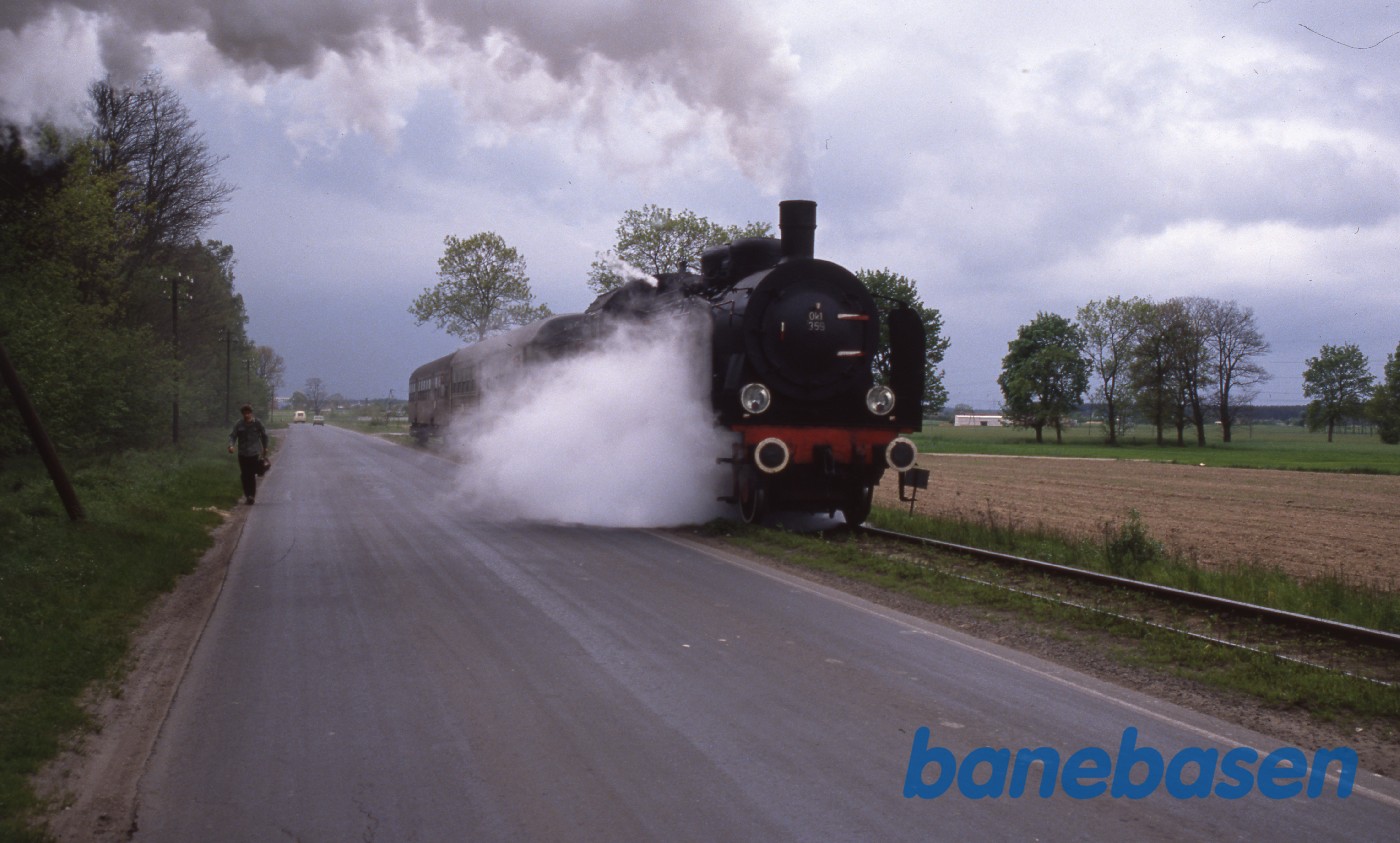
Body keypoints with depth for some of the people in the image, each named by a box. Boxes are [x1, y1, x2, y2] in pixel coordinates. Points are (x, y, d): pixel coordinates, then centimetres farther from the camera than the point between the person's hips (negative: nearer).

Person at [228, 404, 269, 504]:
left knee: (252, 475, -7)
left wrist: (265, 448, 15)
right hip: (242, 454, 2)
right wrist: (231, 445, -22)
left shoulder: (257, 423, -1)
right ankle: (247, 495, 16)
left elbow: (264, 436, 10)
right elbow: (233, 436, -3)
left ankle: (252, 495, -4)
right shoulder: (238, 424, 2)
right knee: (244, 475, 5)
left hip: (254, 453, -2)